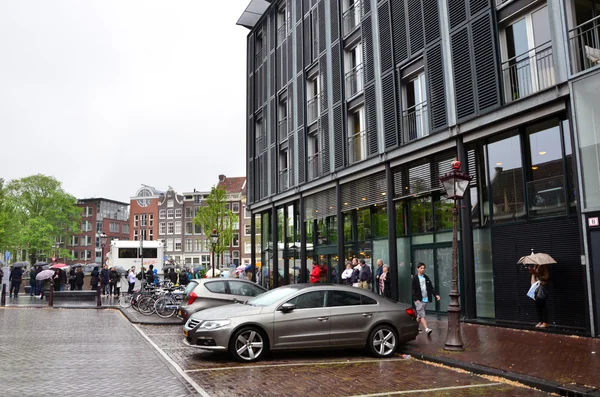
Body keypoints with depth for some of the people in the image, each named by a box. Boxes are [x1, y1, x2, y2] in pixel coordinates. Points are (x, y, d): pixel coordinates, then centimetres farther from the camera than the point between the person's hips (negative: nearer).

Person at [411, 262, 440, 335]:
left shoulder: (426, 277, 11)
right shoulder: (415, 278, -4)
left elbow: (431, 287, 10)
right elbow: (413, 290, -6)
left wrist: (436, 294, -3)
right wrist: (416, 299, -13)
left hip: (426, 299, 5)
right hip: (419, 300, -5)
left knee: (420, 315, 12)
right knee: (422, 315, -11)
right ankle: (427, 329, -18)